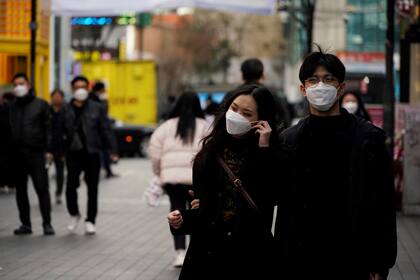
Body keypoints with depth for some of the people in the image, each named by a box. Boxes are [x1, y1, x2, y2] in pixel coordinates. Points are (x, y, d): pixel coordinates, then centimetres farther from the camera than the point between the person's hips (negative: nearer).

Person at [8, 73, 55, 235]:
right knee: (20, 190, 7)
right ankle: (25, 223, 15)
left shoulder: (41, 105, 3)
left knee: (42, 188, -6)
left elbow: (48, 128, 0)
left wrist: (48, 150, -7)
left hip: (36, 153, -4)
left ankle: (47, 223, -3)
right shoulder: (11, 107, 11)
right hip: (17, 154, 4)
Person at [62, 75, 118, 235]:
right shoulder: (66, 110, 7)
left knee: (92, 188, 4)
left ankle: (90, 221, 16)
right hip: (74, 154, 0)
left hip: (92, 154, 0)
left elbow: (105, 130, 3)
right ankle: (74, 214, 12)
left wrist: (112, 150, -4)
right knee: (71, 185, -13)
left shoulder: (96, 109, 4)